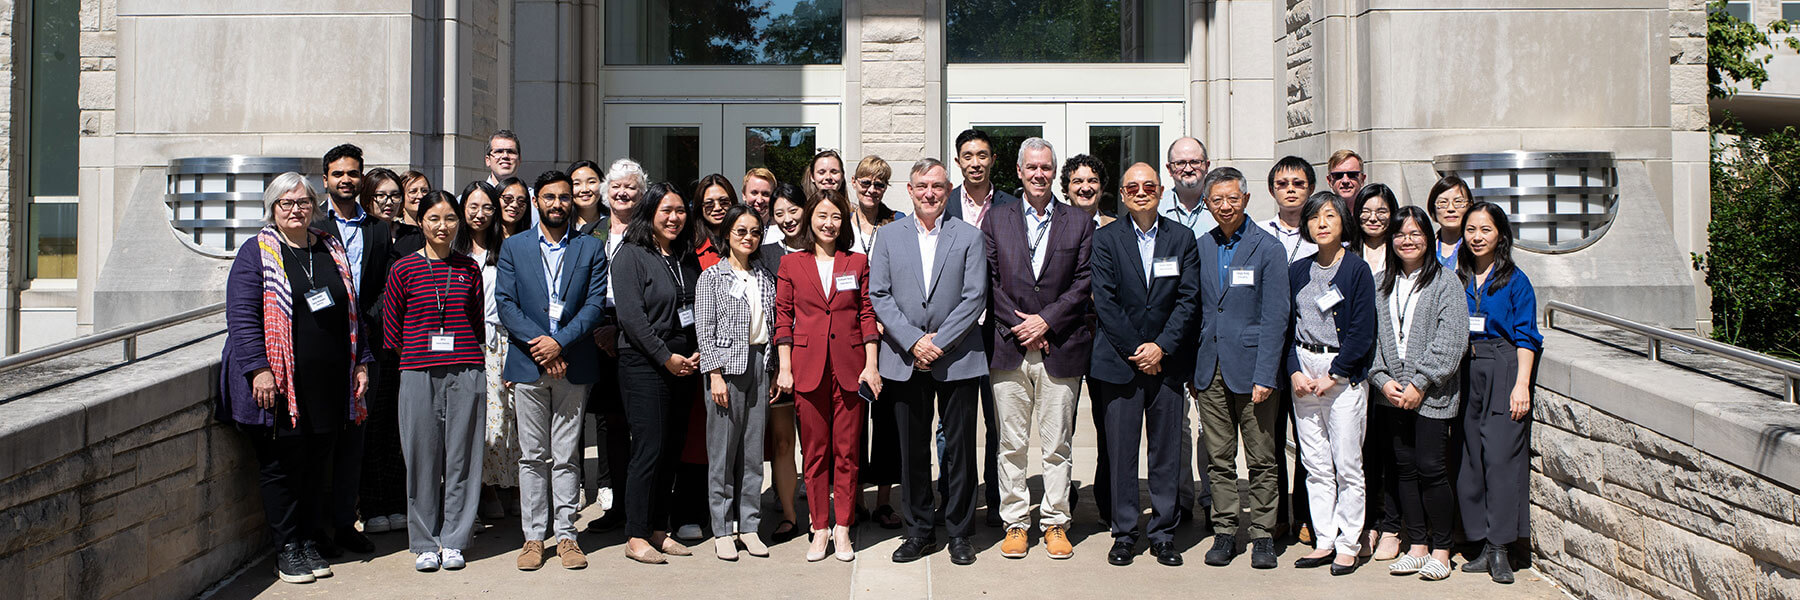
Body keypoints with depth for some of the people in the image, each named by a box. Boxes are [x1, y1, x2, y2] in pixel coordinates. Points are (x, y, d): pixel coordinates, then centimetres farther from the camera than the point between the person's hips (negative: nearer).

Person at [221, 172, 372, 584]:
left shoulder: (332, 251, 15)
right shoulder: (256, 254, 0)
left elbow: (351, 313, 18)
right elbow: (242, 317, -9)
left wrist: (361, 362, 12)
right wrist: (259, 368, -18)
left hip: (329, 386, 4)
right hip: (279, 384, -4)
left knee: (318, 465, 10)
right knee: (281, 466, 3)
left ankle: (310, 544, 21)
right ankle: (286, 550, 14)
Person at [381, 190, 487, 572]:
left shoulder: (469, 268, 9)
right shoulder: (404, 268, 4)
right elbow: (391, 326, 9)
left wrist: (466, 352, 9)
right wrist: (416, 353, 7)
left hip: (465, 372, 1)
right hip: (418, 373, -1)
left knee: (460, 456, 4)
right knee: (422, 458, 3)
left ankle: (453, 540, 15)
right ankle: (425, 543, 15)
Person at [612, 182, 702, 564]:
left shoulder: (688, 258, 14)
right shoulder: (631, 255, -5)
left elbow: (698, 310, 15)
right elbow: (631, 316, -12)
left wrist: (697, 353, -1)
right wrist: (667, 357, -14)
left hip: (684, 367, 6)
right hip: (644, 365, -6)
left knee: (672, 450, 8)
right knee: (649, 449, -7)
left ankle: (658, 529, 17)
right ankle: (636, 537, 2)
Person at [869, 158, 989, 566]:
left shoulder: (969, 237, 4)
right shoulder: (889, 235, 8)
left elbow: (974, 299, -3)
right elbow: (878, 296, 1)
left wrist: (938, 342, -12)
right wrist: (913, 341, -10)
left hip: (958, 359, -1)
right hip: (904, 360, 1)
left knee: (960, 449, 4)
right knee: (912, 451, 8)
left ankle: (960, 533, 16)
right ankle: (919, 532, 20)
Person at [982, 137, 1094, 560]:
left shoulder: (1079, 223, 8)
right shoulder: (996, 219, 9)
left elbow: (1083, 284, 1)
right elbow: (989, 281, 3)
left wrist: (1045, 321, -9)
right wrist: (1020, 327, -7)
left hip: (1060, 348, 0)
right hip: (1009, 349, 0)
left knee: (1057, 444, 5)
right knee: (1011, 444, 5)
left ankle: (1055, 523, 16)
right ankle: (1015, 522, 15)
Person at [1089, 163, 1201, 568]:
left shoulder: (1182, 238, 8)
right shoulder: (1106, 238, 3)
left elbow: (1189, 299, 2)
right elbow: (1105, 301, -3)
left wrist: (1161, 346, -8)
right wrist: (1134, 351, -8)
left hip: (1167, 362, 1)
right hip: (1119, 360, -1)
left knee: (1167, 451, 5)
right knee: (1121, 452, 2)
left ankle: (1163, 534, 17)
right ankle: (1124, 534, 13)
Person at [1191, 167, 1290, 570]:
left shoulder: (1268, 248, -4)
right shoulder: (1200, 248, 9)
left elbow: (1275, 318, -7)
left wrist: (1264, 375, -14)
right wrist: (1192, 370, 7)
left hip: (1251, 369, -4)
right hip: (1210, 370, 4)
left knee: (1261, 460, 4)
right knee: (1218, 459, 8)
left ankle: (1262, 536, 14)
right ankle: (1224, 532, 18)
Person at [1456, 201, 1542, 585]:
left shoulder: (1515, 280, 2)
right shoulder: (1457, 278, 13)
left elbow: (1526, 337, -2)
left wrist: (1521, 384, -11)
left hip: (1503, 371, -4)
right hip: (1463, 373, 4)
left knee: (1501, 456, -9)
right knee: (1470, 458, 3)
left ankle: (1500, 550, -5)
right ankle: (1485, 547, 10)